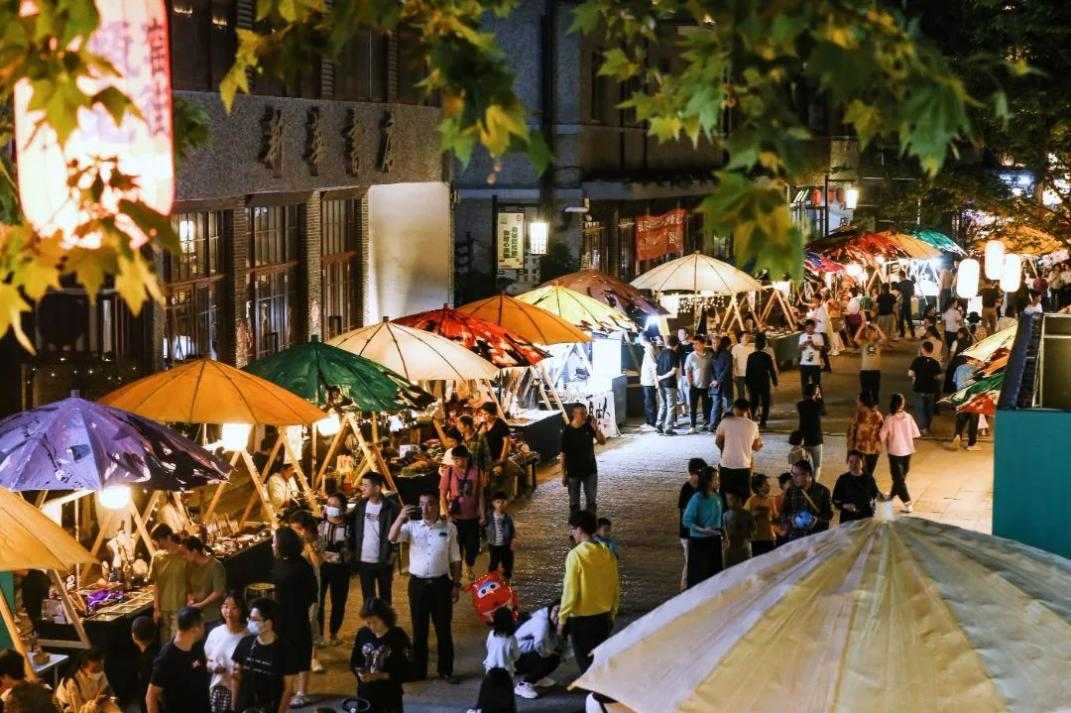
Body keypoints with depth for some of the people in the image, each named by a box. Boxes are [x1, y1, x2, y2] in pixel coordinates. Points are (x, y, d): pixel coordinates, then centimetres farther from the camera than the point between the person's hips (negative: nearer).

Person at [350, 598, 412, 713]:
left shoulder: (398, 637, -12)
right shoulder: (363, 634, 1)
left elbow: (407, 671, -12)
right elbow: (354, 662, 11)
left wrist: (381, 676, -22)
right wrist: (359, 672, -12)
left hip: (390, 697, -4)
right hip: (365, 695, 4)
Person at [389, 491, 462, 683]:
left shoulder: (449, 528, 1)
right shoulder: (412, 526, 1)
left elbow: (455, 559, 5)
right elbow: (392, 538, -15)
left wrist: (456, 584, 2)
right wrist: (400, 518, -28)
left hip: (441, 583, 0)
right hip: (418, 583, 0)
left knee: (443, 629, 7)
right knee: (419, 630, 8)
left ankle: (446, 670, 17)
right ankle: (418, 670, 18)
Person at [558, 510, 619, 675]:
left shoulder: (576, 555, -18)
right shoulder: (608, 554, 1)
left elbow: (570, 592, -17)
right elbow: (615, 589, 8)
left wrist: (562, 619, -6)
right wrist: (612, 615, 20)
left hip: (581, 619, -6)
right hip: (603, 617, 6)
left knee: (587, 663, 4)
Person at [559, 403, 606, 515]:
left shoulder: (589, 427, -6)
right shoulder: (567, 431, -14)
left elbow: (603, 442, -6)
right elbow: (563, 453, -8)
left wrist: (596, 428, -22)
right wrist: (563, 473, -6)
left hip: (590, 470, 2)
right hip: (573, 472, -2)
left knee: (591, 501, 7)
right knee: (574, 502, 9)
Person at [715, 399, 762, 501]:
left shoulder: (726, 422, -6)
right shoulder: (753, 425, -1)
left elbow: (717, 442, 5)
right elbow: (756, 447, 8)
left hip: (727, 466, -1)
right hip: (744, 467, 1)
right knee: (744, 497, 7)